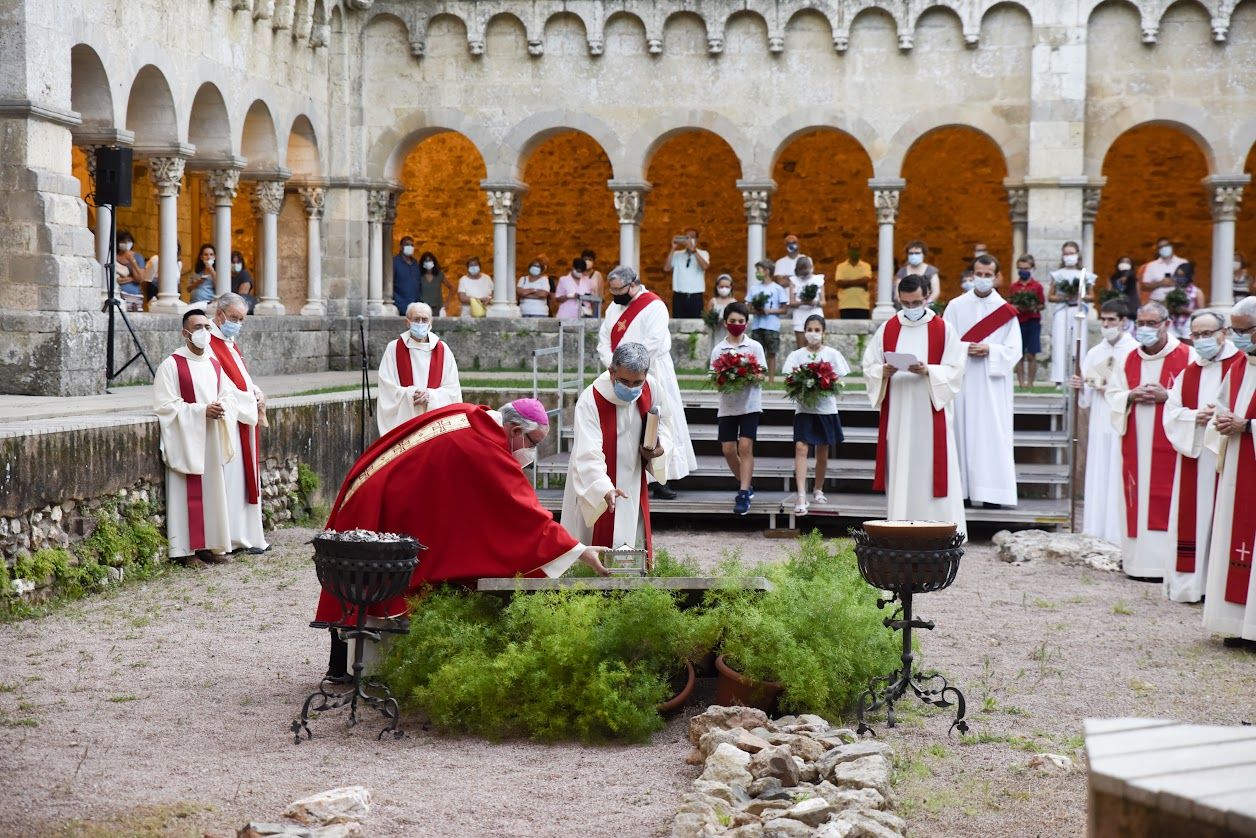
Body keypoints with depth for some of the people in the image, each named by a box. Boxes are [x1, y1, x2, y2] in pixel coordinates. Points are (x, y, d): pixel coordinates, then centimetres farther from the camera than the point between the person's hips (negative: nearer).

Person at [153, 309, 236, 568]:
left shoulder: (215, 364, 11)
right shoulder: (172, 365, -9)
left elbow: (228, 397, 15)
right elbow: (165, 405, -13)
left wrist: (221, 409, -9)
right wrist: (201, 410, -19)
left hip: (213, 440, 6)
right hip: (186, 441, -6)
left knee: (213, 491, 8)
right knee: (188, 494, -4)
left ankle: (209, 545, 17)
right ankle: (186, 550, 1)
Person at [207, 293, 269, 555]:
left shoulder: (230, 343, 19)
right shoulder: (210, 344, -13)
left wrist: (257, 393, 3)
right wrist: (252, 401, -11)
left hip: (245, 418, 10)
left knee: (247, 478, 12)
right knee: (232, 477, -9)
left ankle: (249, 535, 17)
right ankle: (234, 538, -6)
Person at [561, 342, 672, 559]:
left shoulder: (652, 387, -10)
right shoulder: (590, 401, -27)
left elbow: (662, 423, 10)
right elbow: (587, 456, -35)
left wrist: (659, 448, -12)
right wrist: (605, 490, -50)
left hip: (633, 483, 5)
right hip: (595, 489, -5)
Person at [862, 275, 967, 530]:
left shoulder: (943, 329, 1)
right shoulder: (888, 329, 9)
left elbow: (954, 370, -4)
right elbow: (869, 366, 8)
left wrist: (927, 370, -20)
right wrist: (884, 371, -13)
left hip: (931, 413, -2)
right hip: (896, 415, 3)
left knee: (930, 470, -3)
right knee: (899, 471, 2)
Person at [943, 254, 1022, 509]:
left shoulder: (1005, 311, 4)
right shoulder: (956, 306, 6)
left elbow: (1013, 350, 1)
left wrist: (989, 350, -15)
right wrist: (965, 349, -15)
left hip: (993, 382, -1)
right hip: (962, 380, 1)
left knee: (992, 435, -3)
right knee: (962, 430, -1)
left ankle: (991, 492, -1)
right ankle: (962, 489, 3)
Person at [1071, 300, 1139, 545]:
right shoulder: (1094, 353, 13)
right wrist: (1080, 387, -4)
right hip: (1099, 429, 5)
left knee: (1120, 485, -7)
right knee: (1097, 485, 5)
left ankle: (1120, 538, -4)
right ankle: (1096, 539, 9)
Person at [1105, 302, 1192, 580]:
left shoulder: (1186, 358, -2)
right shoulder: (1129, 360, 13)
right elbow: (1113, 393, 14)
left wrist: (1166, 397, -18)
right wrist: (1131, 396, -6)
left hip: (1168, 441, -5)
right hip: (1136, 443, 5)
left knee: (1165, 499, -8)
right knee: (1137, 497, 4)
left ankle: (1165, 560, -5)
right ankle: (1135, 558, 9)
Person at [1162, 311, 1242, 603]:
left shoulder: (1241, 366, -2)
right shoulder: (1188, 373, 16)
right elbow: (1171, 413, 9)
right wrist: (1195, 417, -9)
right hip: (1193, 456, 5)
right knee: (1193, 520, 5)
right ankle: (1191, 582, 11)